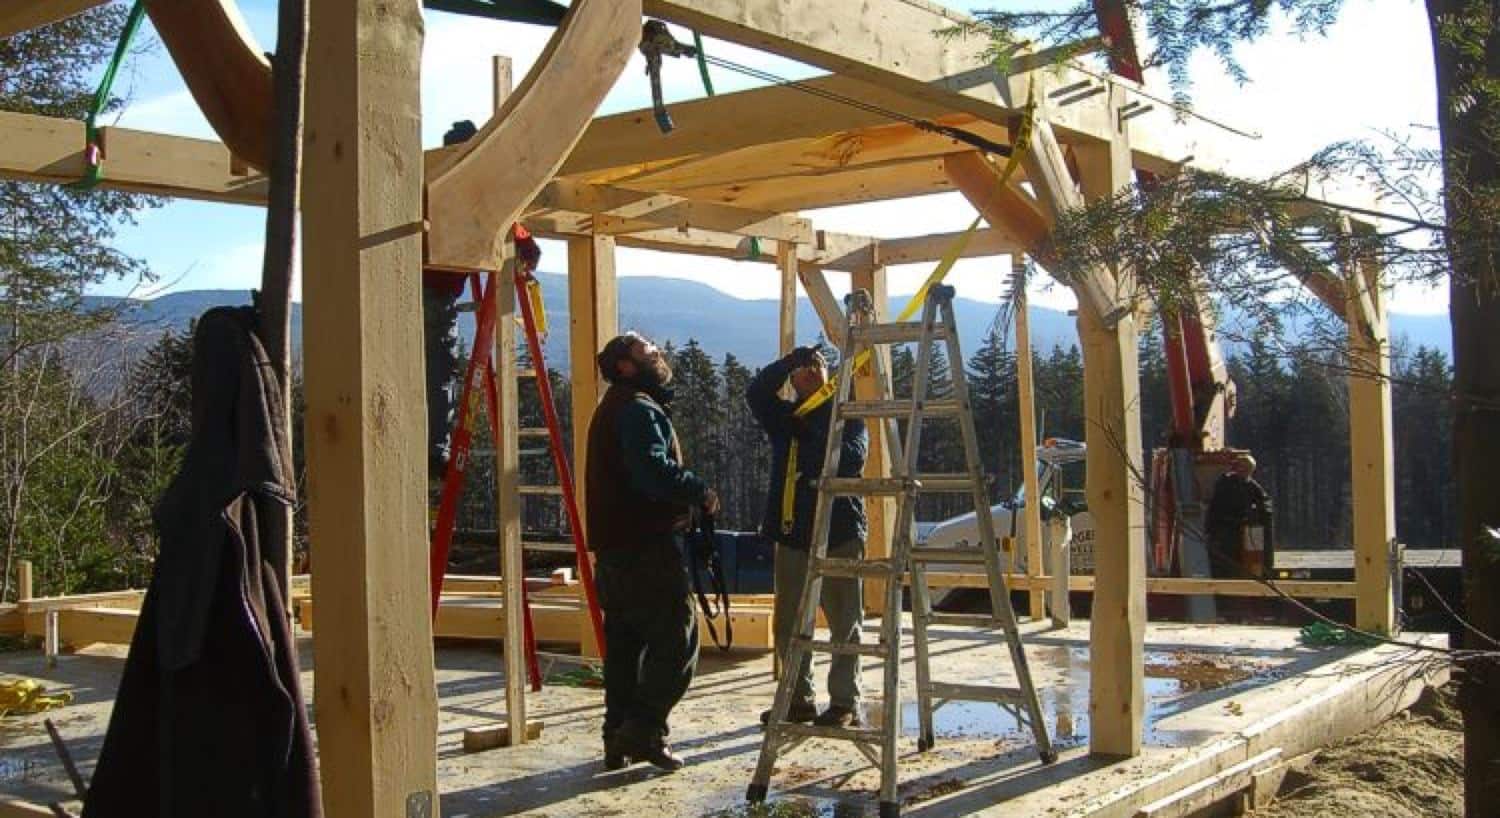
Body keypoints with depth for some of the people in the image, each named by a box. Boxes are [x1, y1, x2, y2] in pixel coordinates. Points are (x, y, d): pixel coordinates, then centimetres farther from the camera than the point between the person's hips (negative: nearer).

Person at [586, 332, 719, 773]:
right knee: (677, 638, -5)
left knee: (625, 642, 12)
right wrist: (701, 491, -13)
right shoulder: (638, 410, -12)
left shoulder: (614, 408, 21)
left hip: (615, 549, 10)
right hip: (647, 545, -10)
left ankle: (619, 740, 16)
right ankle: (645, 731, -8)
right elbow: (655, 472, -26)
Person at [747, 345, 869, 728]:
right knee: (789, 623, 7)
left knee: (845, 621, -2)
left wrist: (813, 438, -21)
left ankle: (845, 703, 5)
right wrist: (791, 359, -16)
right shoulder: (784, 416, 12)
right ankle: (800, 699, 19)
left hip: (839, 531, -3)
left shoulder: (848, 417, 5)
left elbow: (853, 457, -12)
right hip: (792, 531, 4)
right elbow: (757, 392, -8)